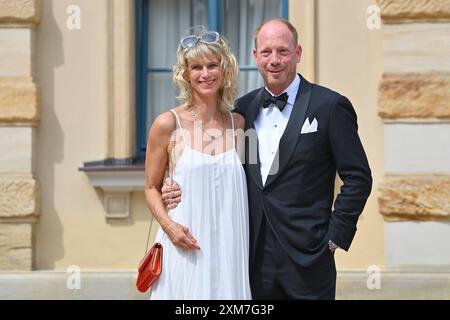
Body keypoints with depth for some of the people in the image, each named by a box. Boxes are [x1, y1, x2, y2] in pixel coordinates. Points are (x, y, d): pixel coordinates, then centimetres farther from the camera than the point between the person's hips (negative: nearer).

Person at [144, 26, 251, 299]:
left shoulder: (239, 124, 6)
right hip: (185, 248, -3)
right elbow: (152, 187, 4)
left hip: (230, 246, 3)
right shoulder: (168, 124, -3)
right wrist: (168, 224, -13)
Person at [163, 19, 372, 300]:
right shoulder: (243, 108, 9)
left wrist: (335, 236, -7)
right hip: (255, 256, 4)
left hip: (306, 257, -4)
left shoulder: (330, 106, -4)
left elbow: (358, 178, -4)